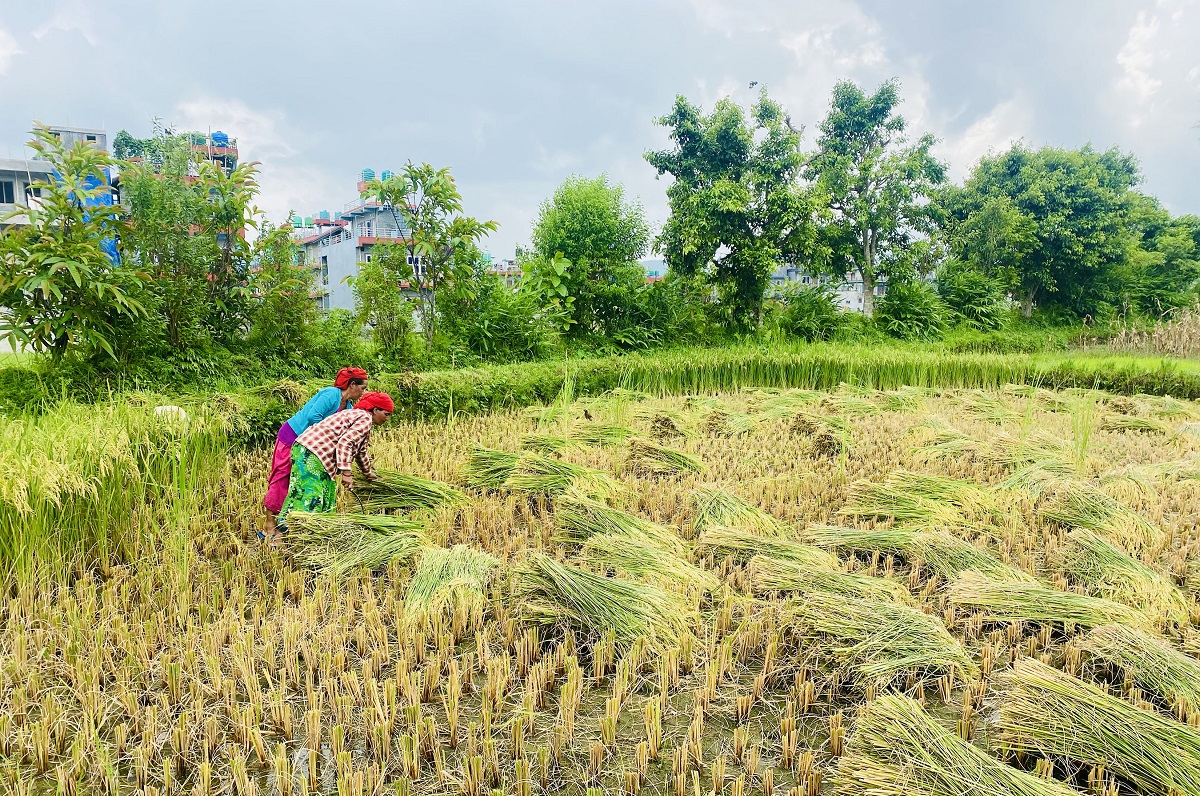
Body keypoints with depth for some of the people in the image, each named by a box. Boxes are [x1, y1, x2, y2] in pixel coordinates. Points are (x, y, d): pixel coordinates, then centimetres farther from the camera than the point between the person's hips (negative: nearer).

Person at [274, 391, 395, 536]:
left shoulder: (357, 415, 25)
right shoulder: (366, 419, -8)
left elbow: (361, 450, 39)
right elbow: (345, 442, -22)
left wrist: (368, 473, 51)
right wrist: (346, 472, -25)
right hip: (312, 453, -11)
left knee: (327, 495, 11)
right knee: (308, 495, -13)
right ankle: (280, 532, -15)